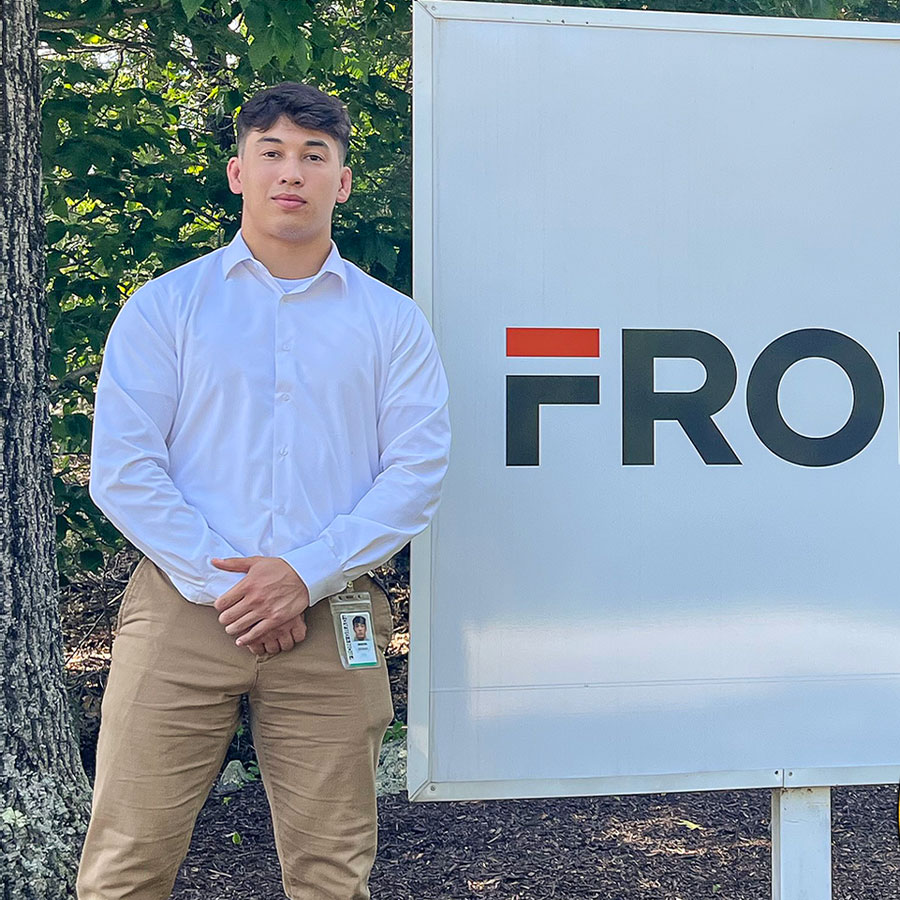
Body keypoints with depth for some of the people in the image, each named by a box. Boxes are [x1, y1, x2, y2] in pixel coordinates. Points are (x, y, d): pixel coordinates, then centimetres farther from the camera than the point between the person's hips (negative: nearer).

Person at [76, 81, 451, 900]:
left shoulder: (392, 321, 10)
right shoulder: (165, 306, 7)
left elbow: (417, 470, 1)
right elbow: (123, 467, -1)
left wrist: (306, 577, -11)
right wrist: (226, 585, -10)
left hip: (330, 621, 1)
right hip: (183, 610, 0)